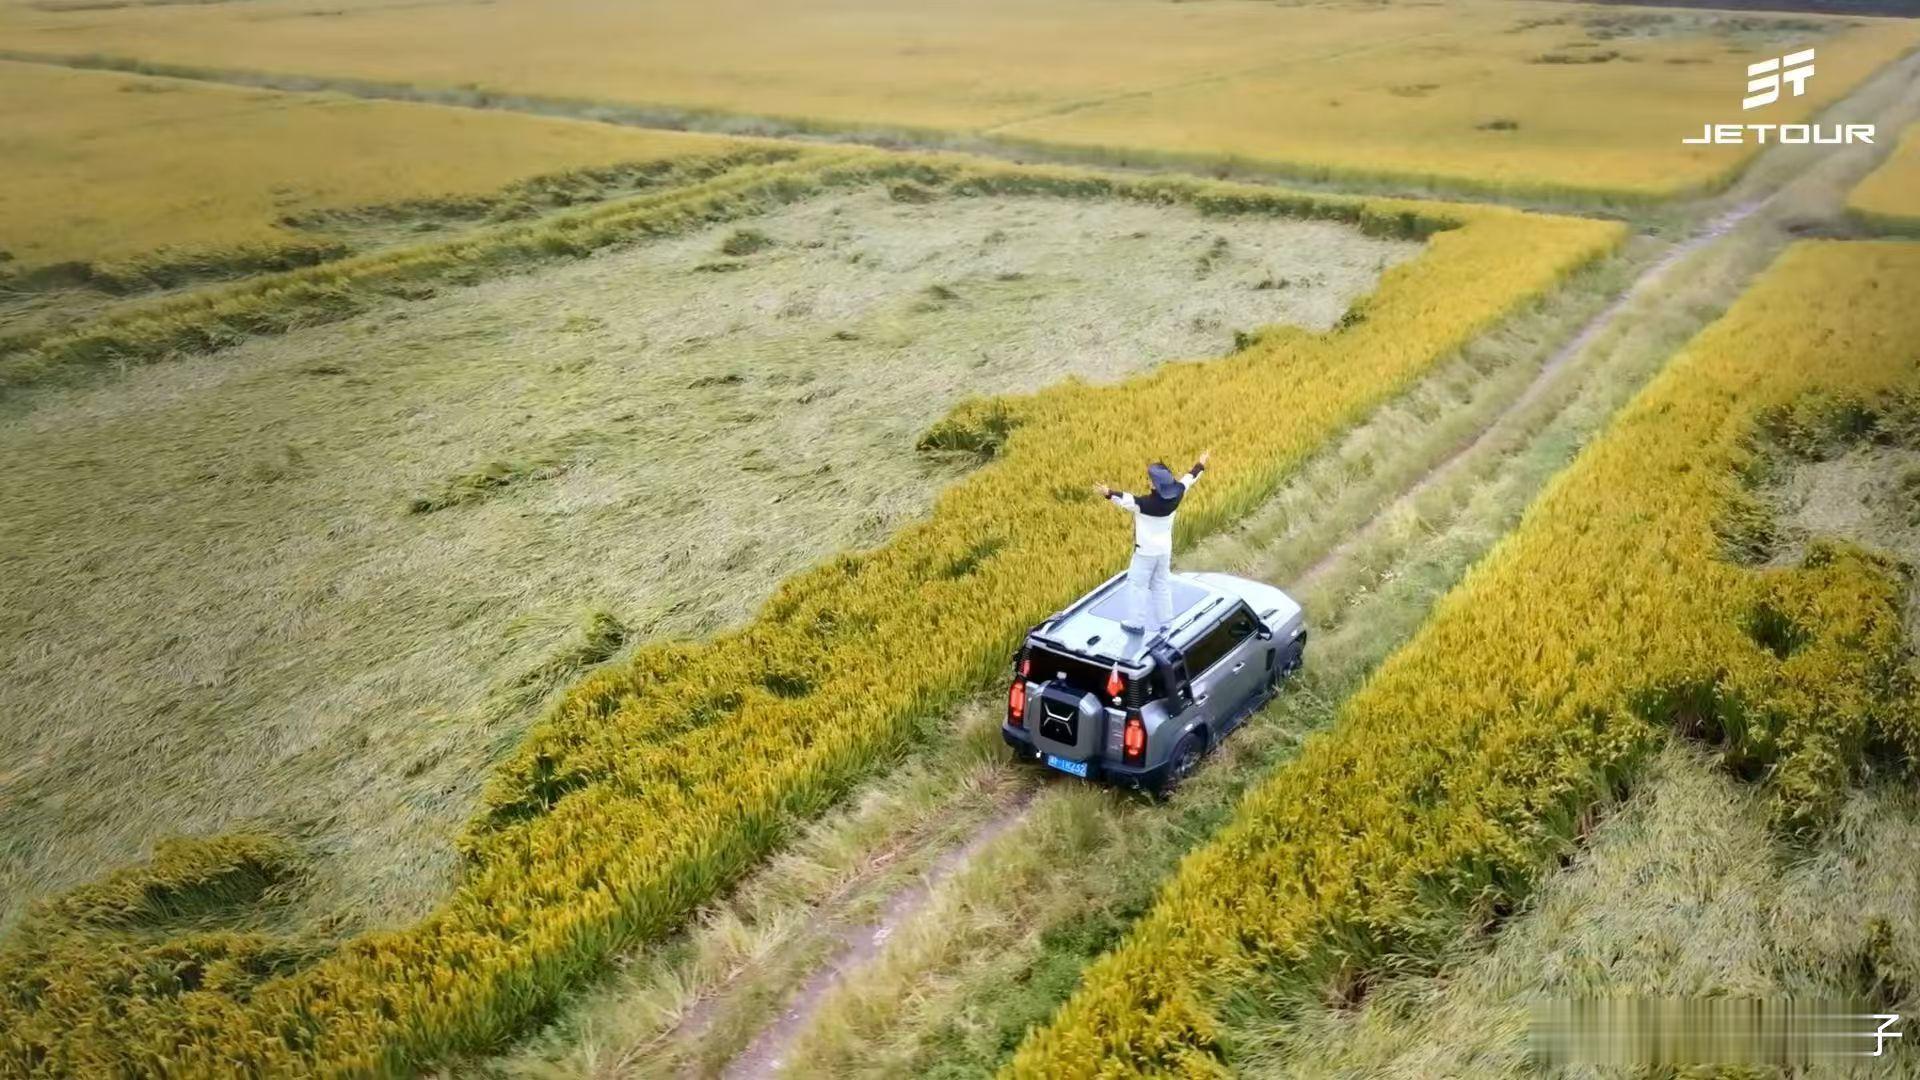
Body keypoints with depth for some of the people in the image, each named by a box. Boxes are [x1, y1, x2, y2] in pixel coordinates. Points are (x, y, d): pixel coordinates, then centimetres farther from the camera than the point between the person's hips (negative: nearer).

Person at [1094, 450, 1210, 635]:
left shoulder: (1146, 503, -29)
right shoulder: (1174, 497, -10)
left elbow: (1126, 500, -45)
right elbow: (1186, 481, 6)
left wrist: (1109, 493, -59)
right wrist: (1200, 465, 22)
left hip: (1146, 552, -7)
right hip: (1165, 550, 7)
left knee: (1137, 585, 7)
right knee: (1161, 585, 20)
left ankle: (1136, 623, 12)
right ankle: (1163, 622, 29)